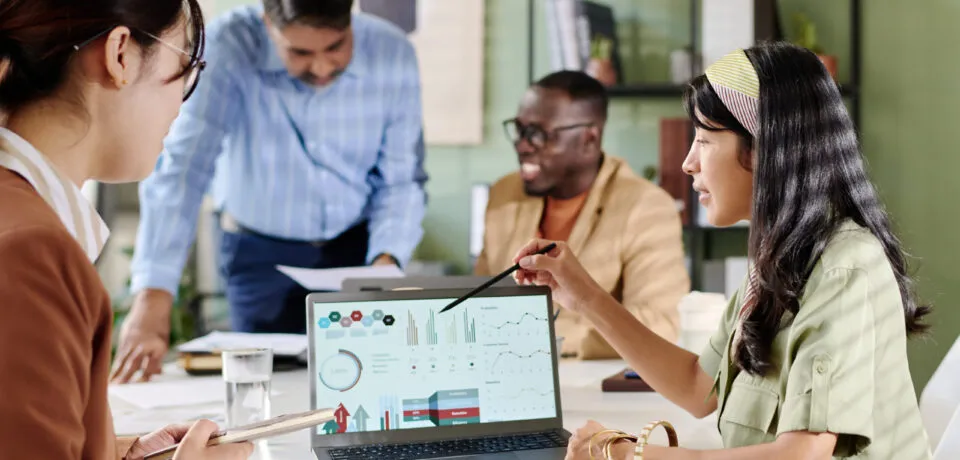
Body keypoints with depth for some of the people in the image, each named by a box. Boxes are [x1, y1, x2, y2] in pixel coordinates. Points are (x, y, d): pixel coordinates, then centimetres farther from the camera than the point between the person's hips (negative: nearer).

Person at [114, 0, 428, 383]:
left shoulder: (393, 54, -18)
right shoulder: (228, 48, -25)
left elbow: (402, 181, -8)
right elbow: (181, 169, -32)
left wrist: (387, 261, -26)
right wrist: (152, 302, -42)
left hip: (357, 245, 2)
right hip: (260, 251, -1)